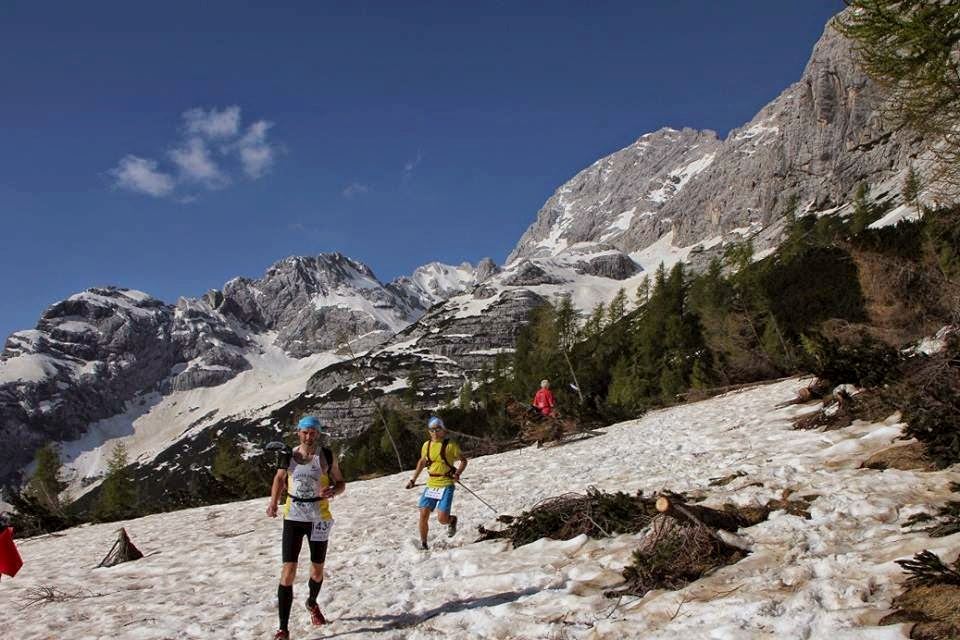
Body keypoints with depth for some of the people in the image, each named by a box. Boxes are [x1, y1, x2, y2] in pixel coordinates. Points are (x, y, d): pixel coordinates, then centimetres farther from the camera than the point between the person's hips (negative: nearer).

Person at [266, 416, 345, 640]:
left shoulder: (326, 455, -4)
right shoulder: (289, 455, -1)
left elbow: (341, 483, 4)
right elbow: (280, 478, 14)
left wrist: (332, 491, -19)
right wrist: (273, 502, -3)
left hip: (319, 518, 0)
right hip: (293, 517, 0)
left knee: (317, 569, 15)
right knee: (288, 570, -9)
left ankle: (312, 603, 47)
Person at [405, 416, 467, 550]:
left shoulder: (450, 445, -7)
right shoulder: (426, 445, 7)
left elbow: (463, 460, 4)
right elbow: (422, 462, 23)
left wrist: (457, 474, -13)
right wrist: (413, 480, 21)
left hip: (446, 485, -4)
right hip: (430, 485, 4)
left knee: (442, 519, -11)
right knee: (423, 515, -2)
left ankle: (452, 520, 25)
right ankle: (423, 544, 16)